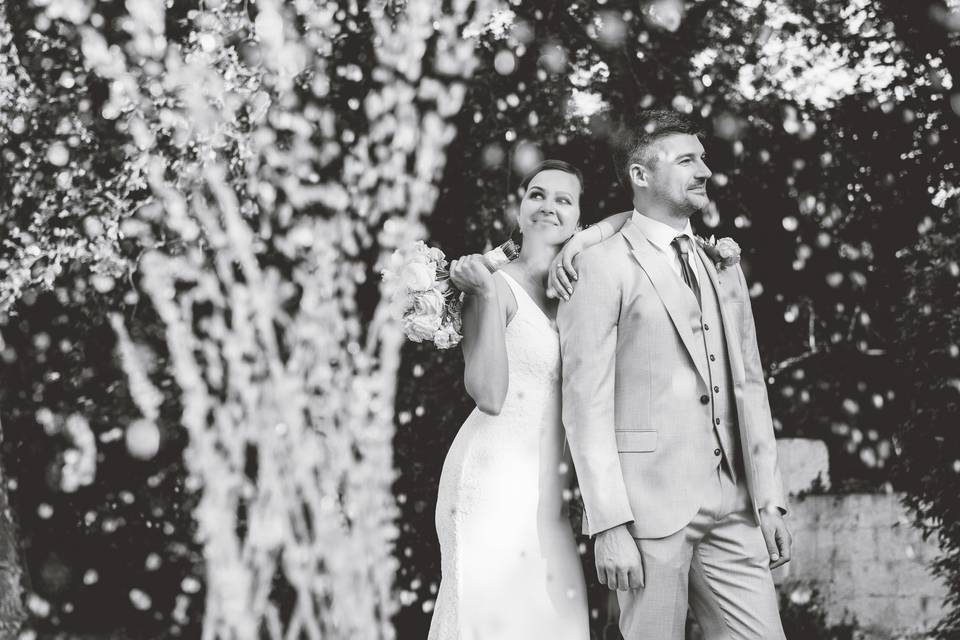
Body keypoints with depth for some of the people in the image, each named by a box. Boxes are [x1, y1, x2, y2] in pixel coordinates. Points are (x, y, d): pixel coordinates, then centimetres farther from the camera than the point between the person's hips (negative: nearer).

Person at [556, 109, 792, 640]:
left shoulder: (724, 268, 17)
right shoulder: (601, 267, -4)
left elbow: (749, 386, 17)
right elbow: (586, 403, -9)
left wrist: (769, 497, 9)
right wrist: (608, 525, -15)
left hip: (732, 507, 6)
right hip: (648, 503, -5)